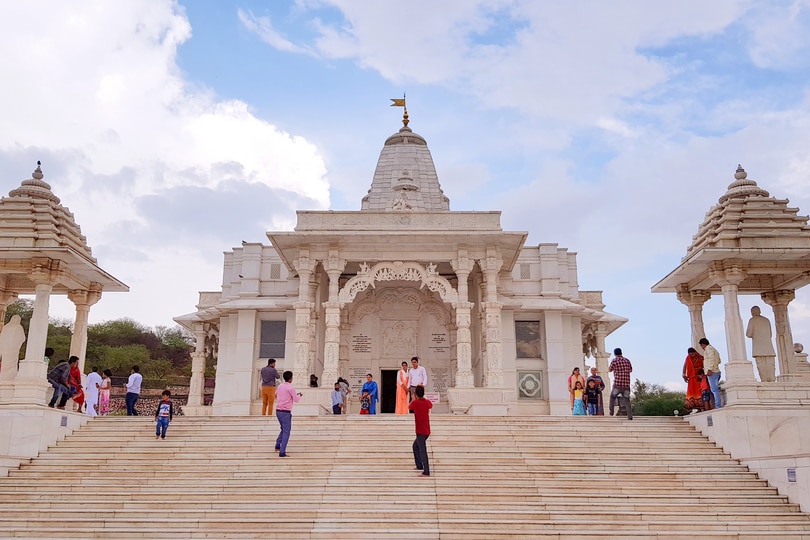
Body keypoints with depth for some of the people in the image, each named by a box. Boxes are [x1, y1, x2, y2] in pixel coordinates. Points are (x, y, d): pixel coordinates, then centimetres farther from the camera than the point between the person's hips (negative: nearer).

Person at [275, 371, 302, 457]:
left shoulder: (280, 387, 9)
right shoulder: (291, 388, -12)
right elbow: (296, 400, -10)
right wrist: (299, 395, 13)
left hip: (278, 411, 7)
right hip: (286, 412, -7)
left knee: (283, 429, 24)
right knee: (286, 432, -1)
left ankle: (278, 446, 18)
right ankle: (282, 452, -5)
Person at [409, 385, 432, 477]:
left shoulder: (415, 403, -13)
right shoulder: (428, 402, 2)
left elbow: (409, 408, 8)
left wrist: (414, 399, 20)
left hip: (421, 432, -7)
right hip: (426, 431, 7)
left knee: (422, 451, -8)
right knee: (415, 445, 25)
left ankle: (426, 472, -11)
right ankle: (419, 465, 30)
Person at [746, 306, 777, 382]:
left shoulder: (752, 320, 3)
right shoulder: (766, 320, 17)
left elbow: (749, 334, -2)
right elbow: (770, 334, 23)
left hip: (759, 349, -4)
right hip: (769, 348, 4)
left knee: (762, 367, -7)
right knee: (771, 367, -1)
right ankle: (772, 382, -11)